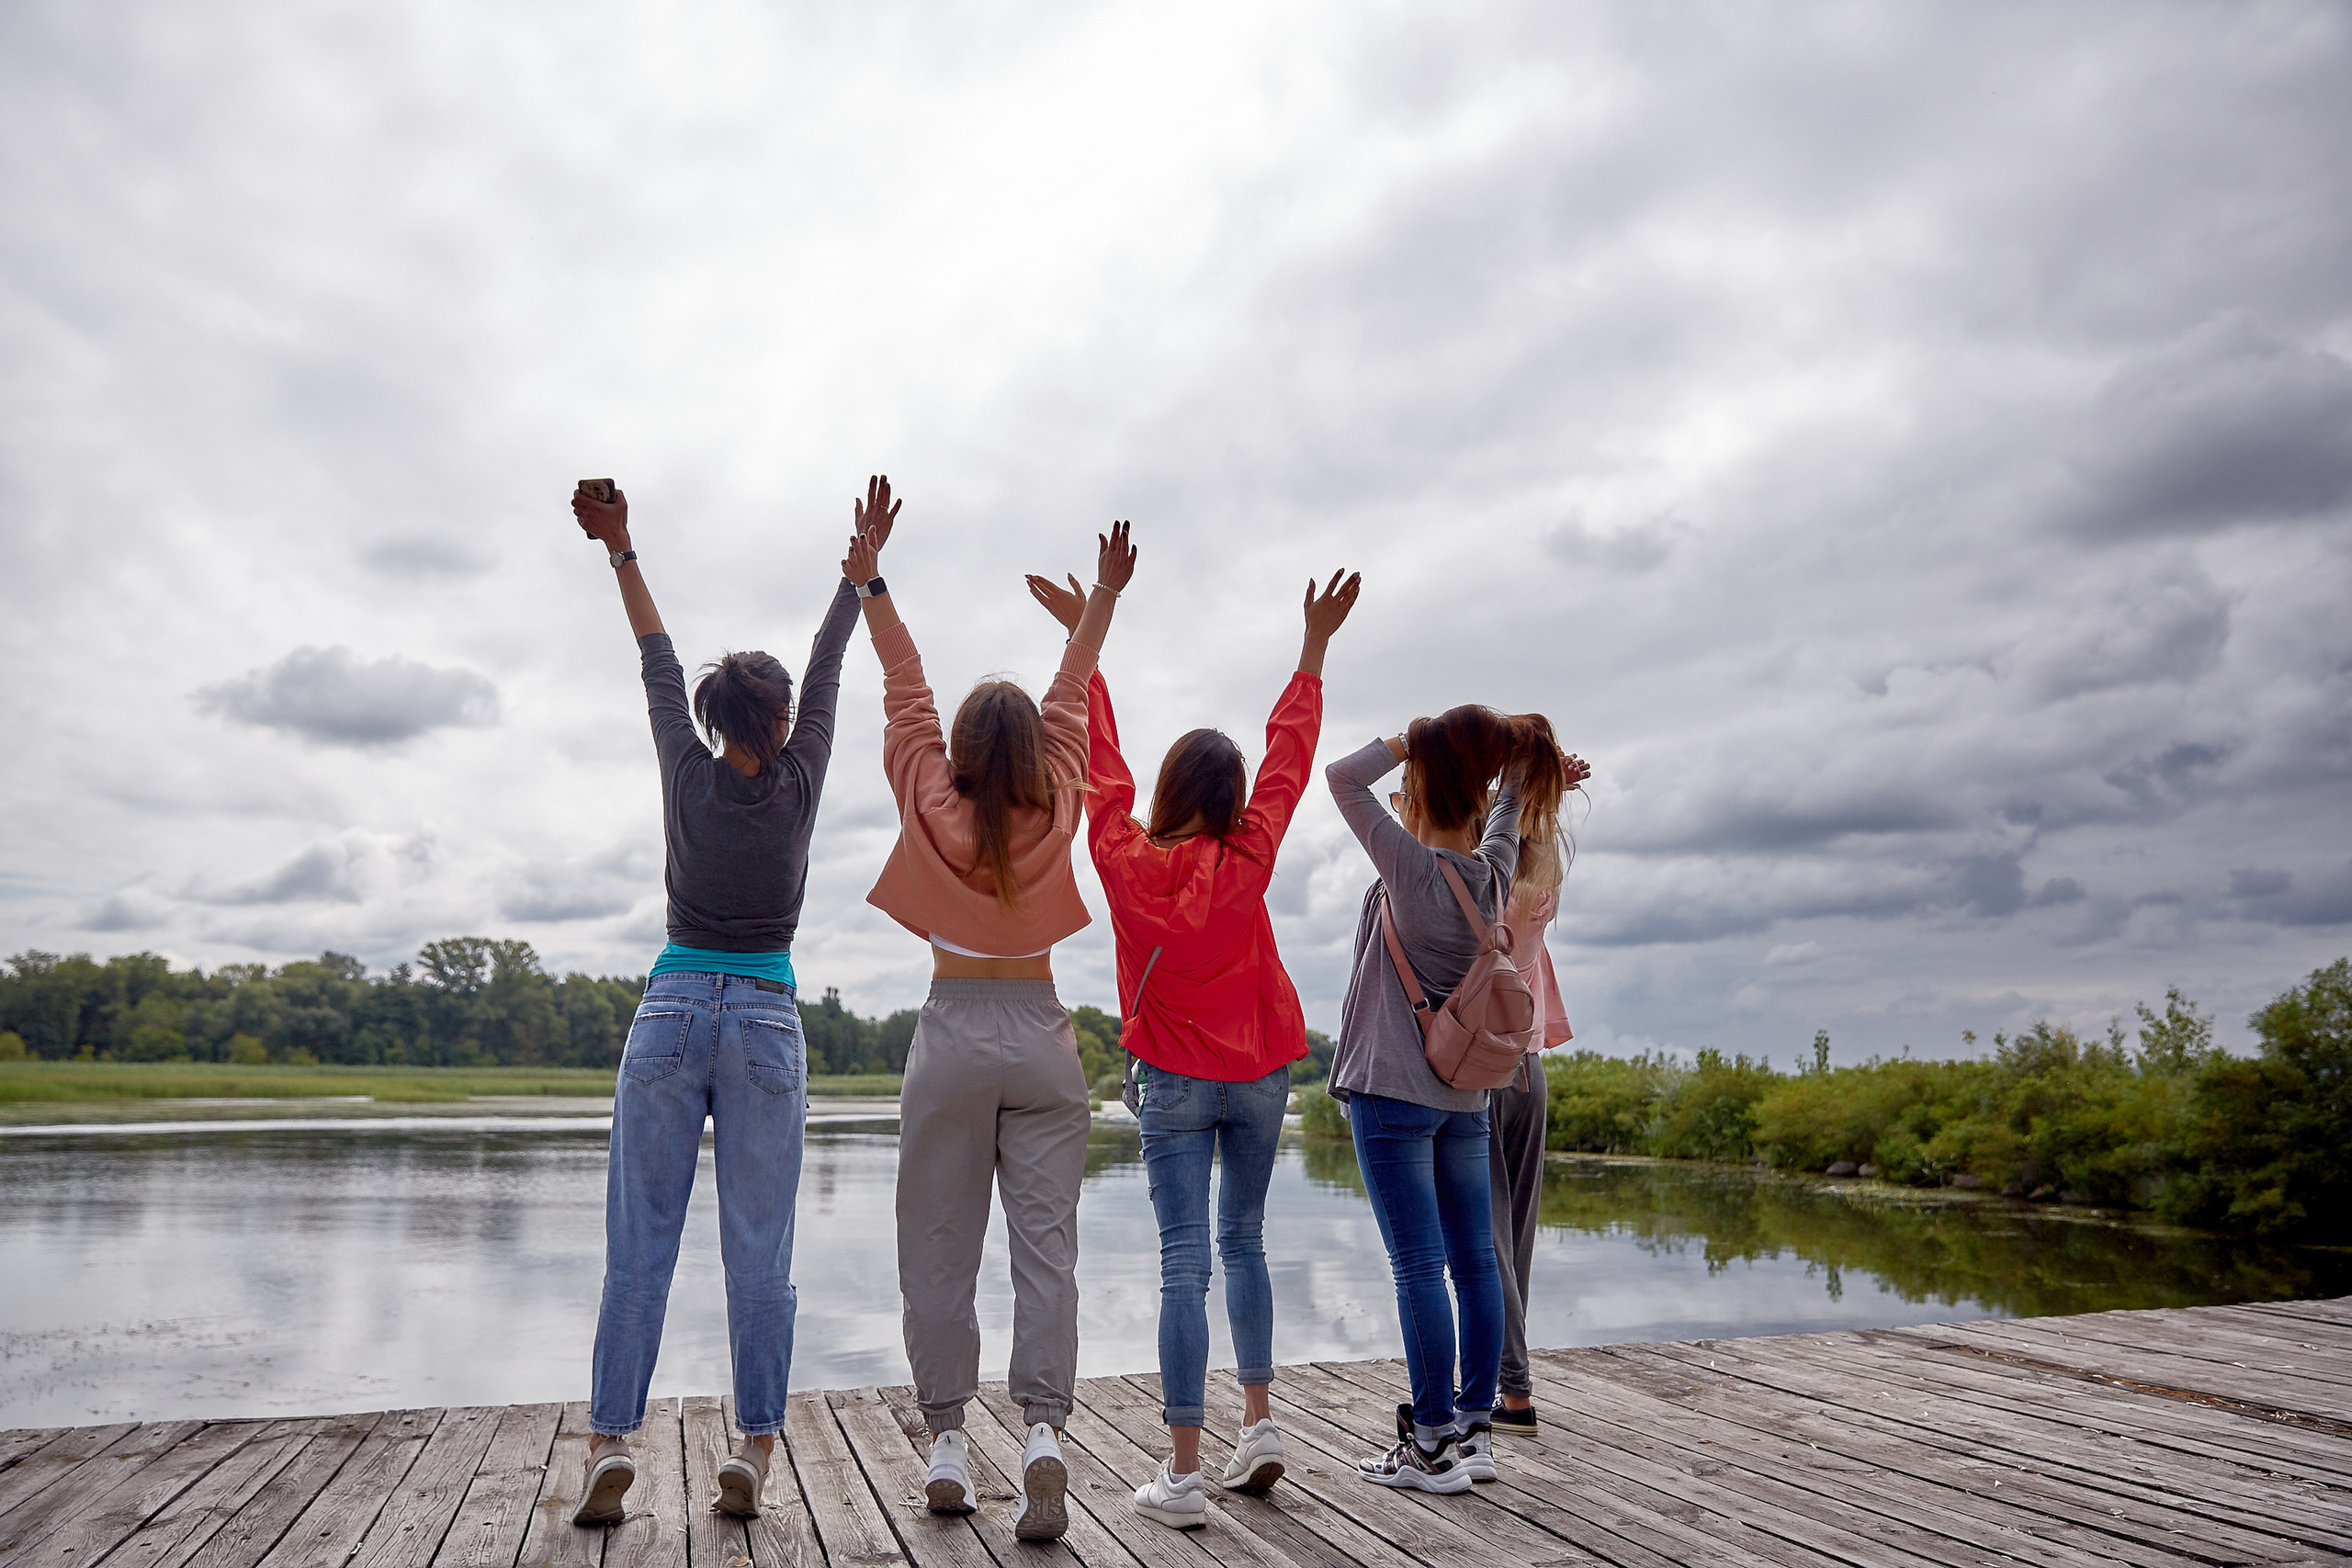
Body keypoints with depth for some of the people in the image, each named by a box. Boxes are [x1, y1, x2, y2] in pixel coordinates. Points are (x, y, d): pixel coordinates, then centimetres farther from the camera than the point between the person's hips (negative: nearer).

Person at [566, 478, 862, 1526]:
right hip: (766, 1023, -1)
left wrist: (622, 552, 24)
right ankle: (755, 1446, 5)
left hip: (671, 1014, 1)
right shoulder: (797, 782, -1)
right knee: (760, 1251, 3)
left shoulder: (688, 774, 2)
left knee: (639, 1243, 4)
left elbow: (658, 665, 12)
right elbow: (827, 668, 9)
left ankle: (609, 1441, 3)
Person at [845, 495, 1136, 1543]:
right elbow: (1071, 700, 9)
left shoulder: (929, 808, -4)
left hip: (953, 1035, -1)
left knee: (940, 1248, 7)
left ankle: (947, 1441, 12)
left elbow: (905, 693, 3)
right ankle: (1044, 1431, -9)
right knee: (1046, 1246, 1)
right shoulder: (1055, 812, -2)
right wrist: (1103, 599, 17)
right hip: (1041, 1036, 1)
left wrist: (872, 584, 9)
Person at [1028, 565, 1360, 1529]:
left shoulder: (1124, 856, -10)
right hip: (1260, 1071, 2)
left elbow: (1100, 758, 1)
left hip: (1173, 1079, -1)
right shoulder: (1246, 860, -9)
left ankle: (1183, 1476, -2)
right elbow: (1288, 760, 0)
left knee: (1184, 1262, -2)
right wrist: (1315, 649, 8)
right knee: (1243, 1241, 19)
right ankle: (1259, 1423, 19)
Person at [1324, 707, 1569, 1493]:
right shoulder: (1494, 870, 3)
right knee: (1475, 1262, 10)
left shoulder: (1412, 867, -15)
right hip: (1467, 1095, 7)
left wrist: (1414, 738, -6)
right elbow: (1504, 810, 25)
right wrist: (1506, 749, 16)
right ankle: (1475, 1429, 20)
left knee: (1419, 1267, -2)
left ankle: (1433, 1445, 5)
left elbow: (1343, 776, -11)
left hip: (1393, 1093, -7)